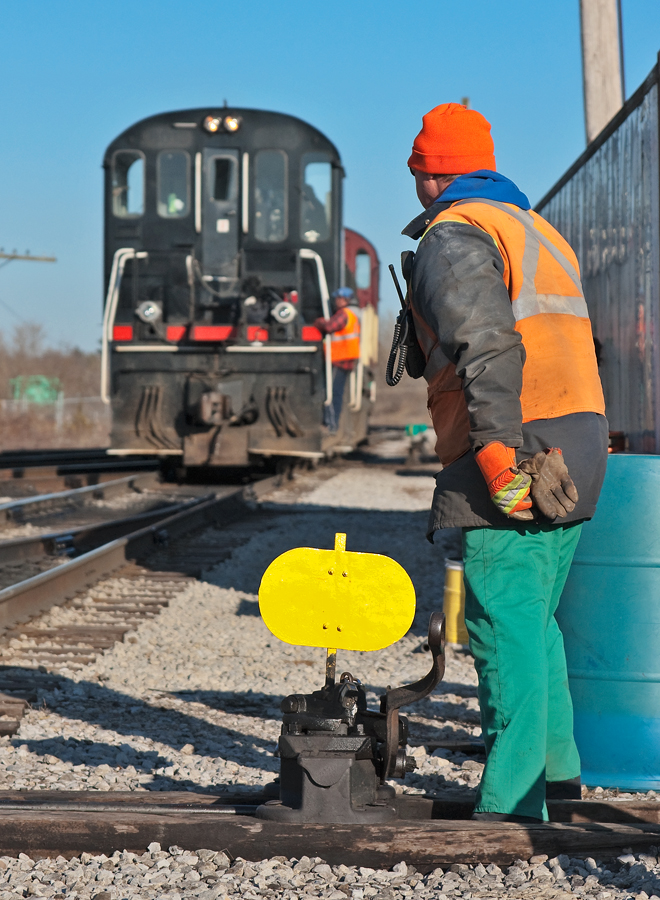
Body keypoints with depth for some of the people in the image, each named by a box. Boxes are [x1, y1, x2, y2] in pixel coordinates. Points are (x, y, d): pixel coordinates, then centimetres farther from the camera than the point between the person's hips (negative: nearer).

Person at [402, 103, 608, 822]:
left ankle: (511, 805, -6)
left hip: (512, 459, -9)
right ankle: (556, 766, 26)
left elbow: (487, 346, -20)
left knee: (506, 626, -7)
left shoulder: (454, 234, -5)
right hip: (578, 446, 9)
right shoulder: (539, 231, 23)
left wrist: (497, 448, -24)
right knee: (533, 619, 19)